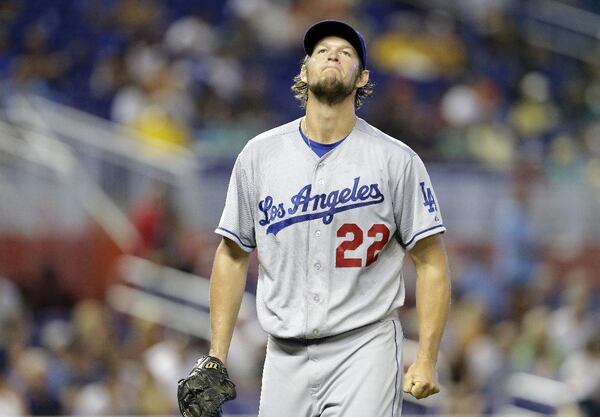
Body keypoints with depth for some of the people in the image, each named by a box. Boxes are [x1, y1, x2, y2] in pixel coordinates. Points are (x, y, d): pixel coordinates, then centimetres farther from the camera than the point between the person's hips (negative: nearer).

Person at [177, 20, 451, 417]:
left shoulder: (395, 160, -1)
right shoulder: (260, 154, 7)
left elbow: (431, 261, 0)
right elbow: (233, 255, 12)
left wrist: (427, 361, -8)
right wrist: (216, 357, 7)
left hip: (364, 350, -3)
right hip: (286, 353, 3)